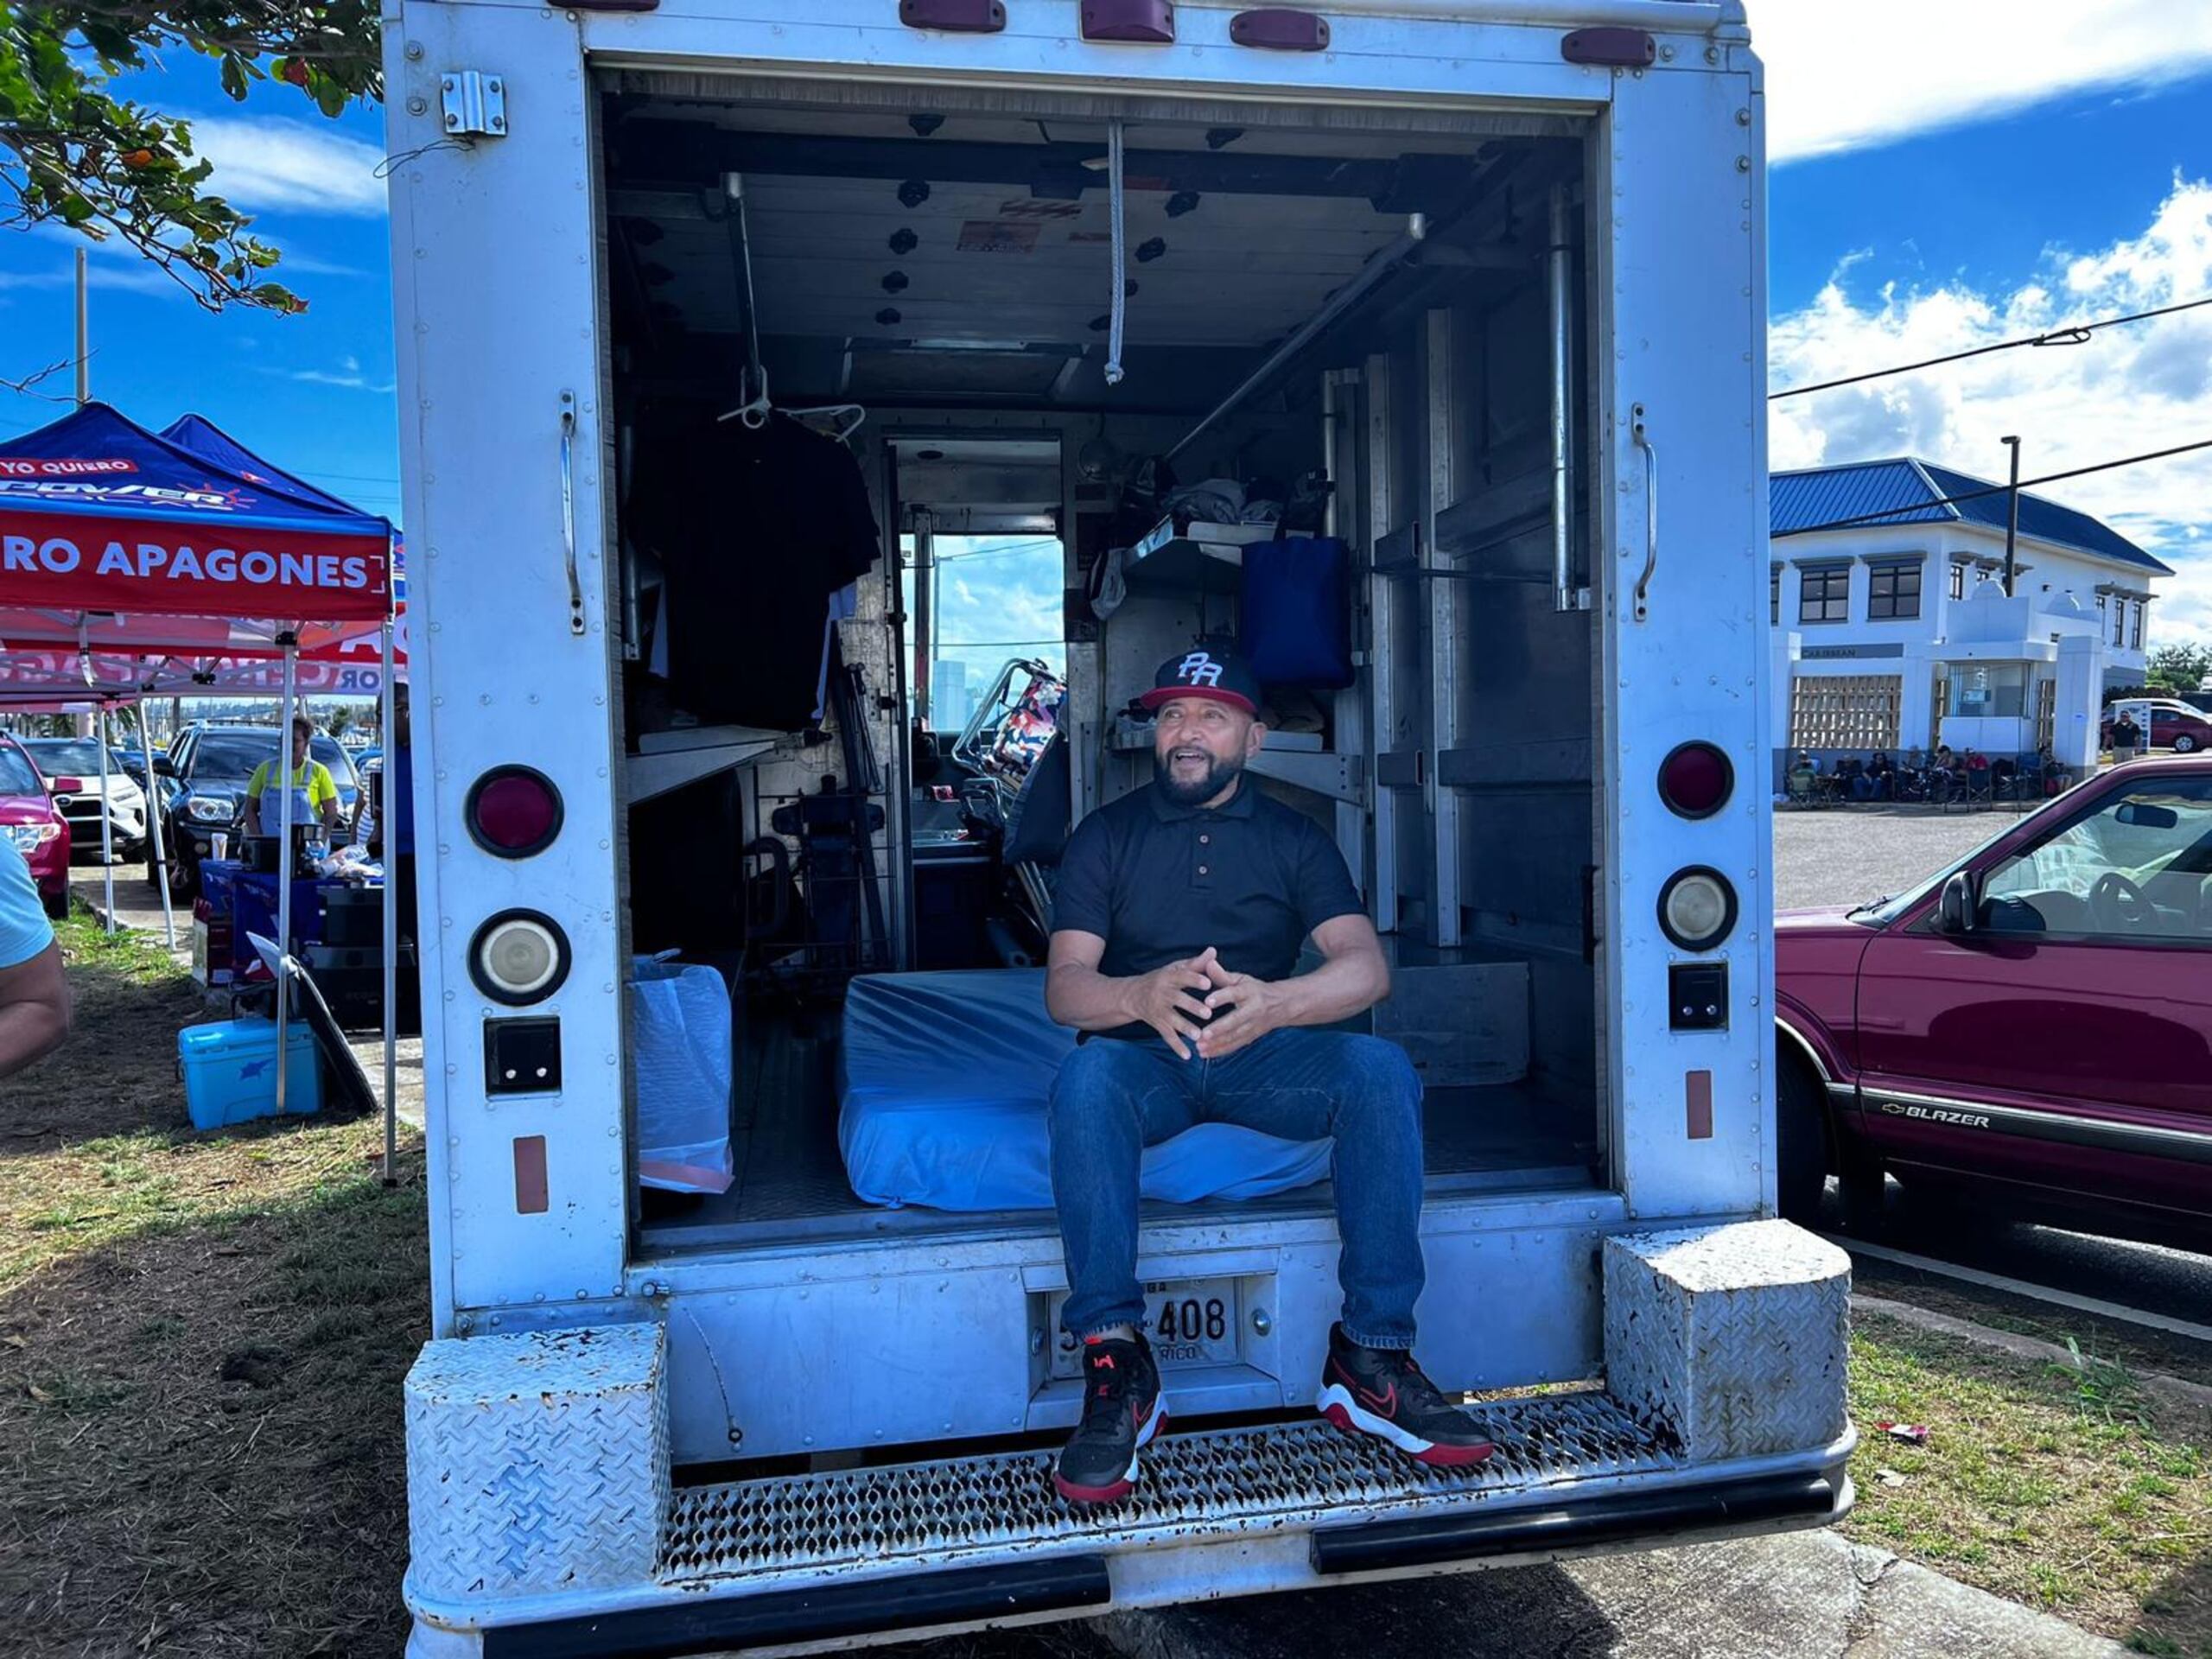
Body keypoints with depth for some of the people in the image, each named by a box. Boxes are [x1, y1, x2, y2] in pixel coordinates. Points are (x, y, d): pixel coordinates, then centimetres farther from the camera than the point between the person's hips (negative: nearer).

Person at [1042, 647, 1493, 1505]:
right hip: (1145, 1058, -1)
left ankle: (1371, 1358, -22)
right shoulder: (1105, 837, 5)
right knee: (1085, 1076, -34)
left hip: (1264, 1058, 1)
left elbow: (1367, 967, -8)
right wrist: (1141, 996, -32)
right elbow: (1063, 986, -8)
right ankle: (1116, 1364, -31)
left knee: (1382, 1069, -27)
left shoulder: (1295, 839, 8)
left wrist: (1272, 1003, -31)